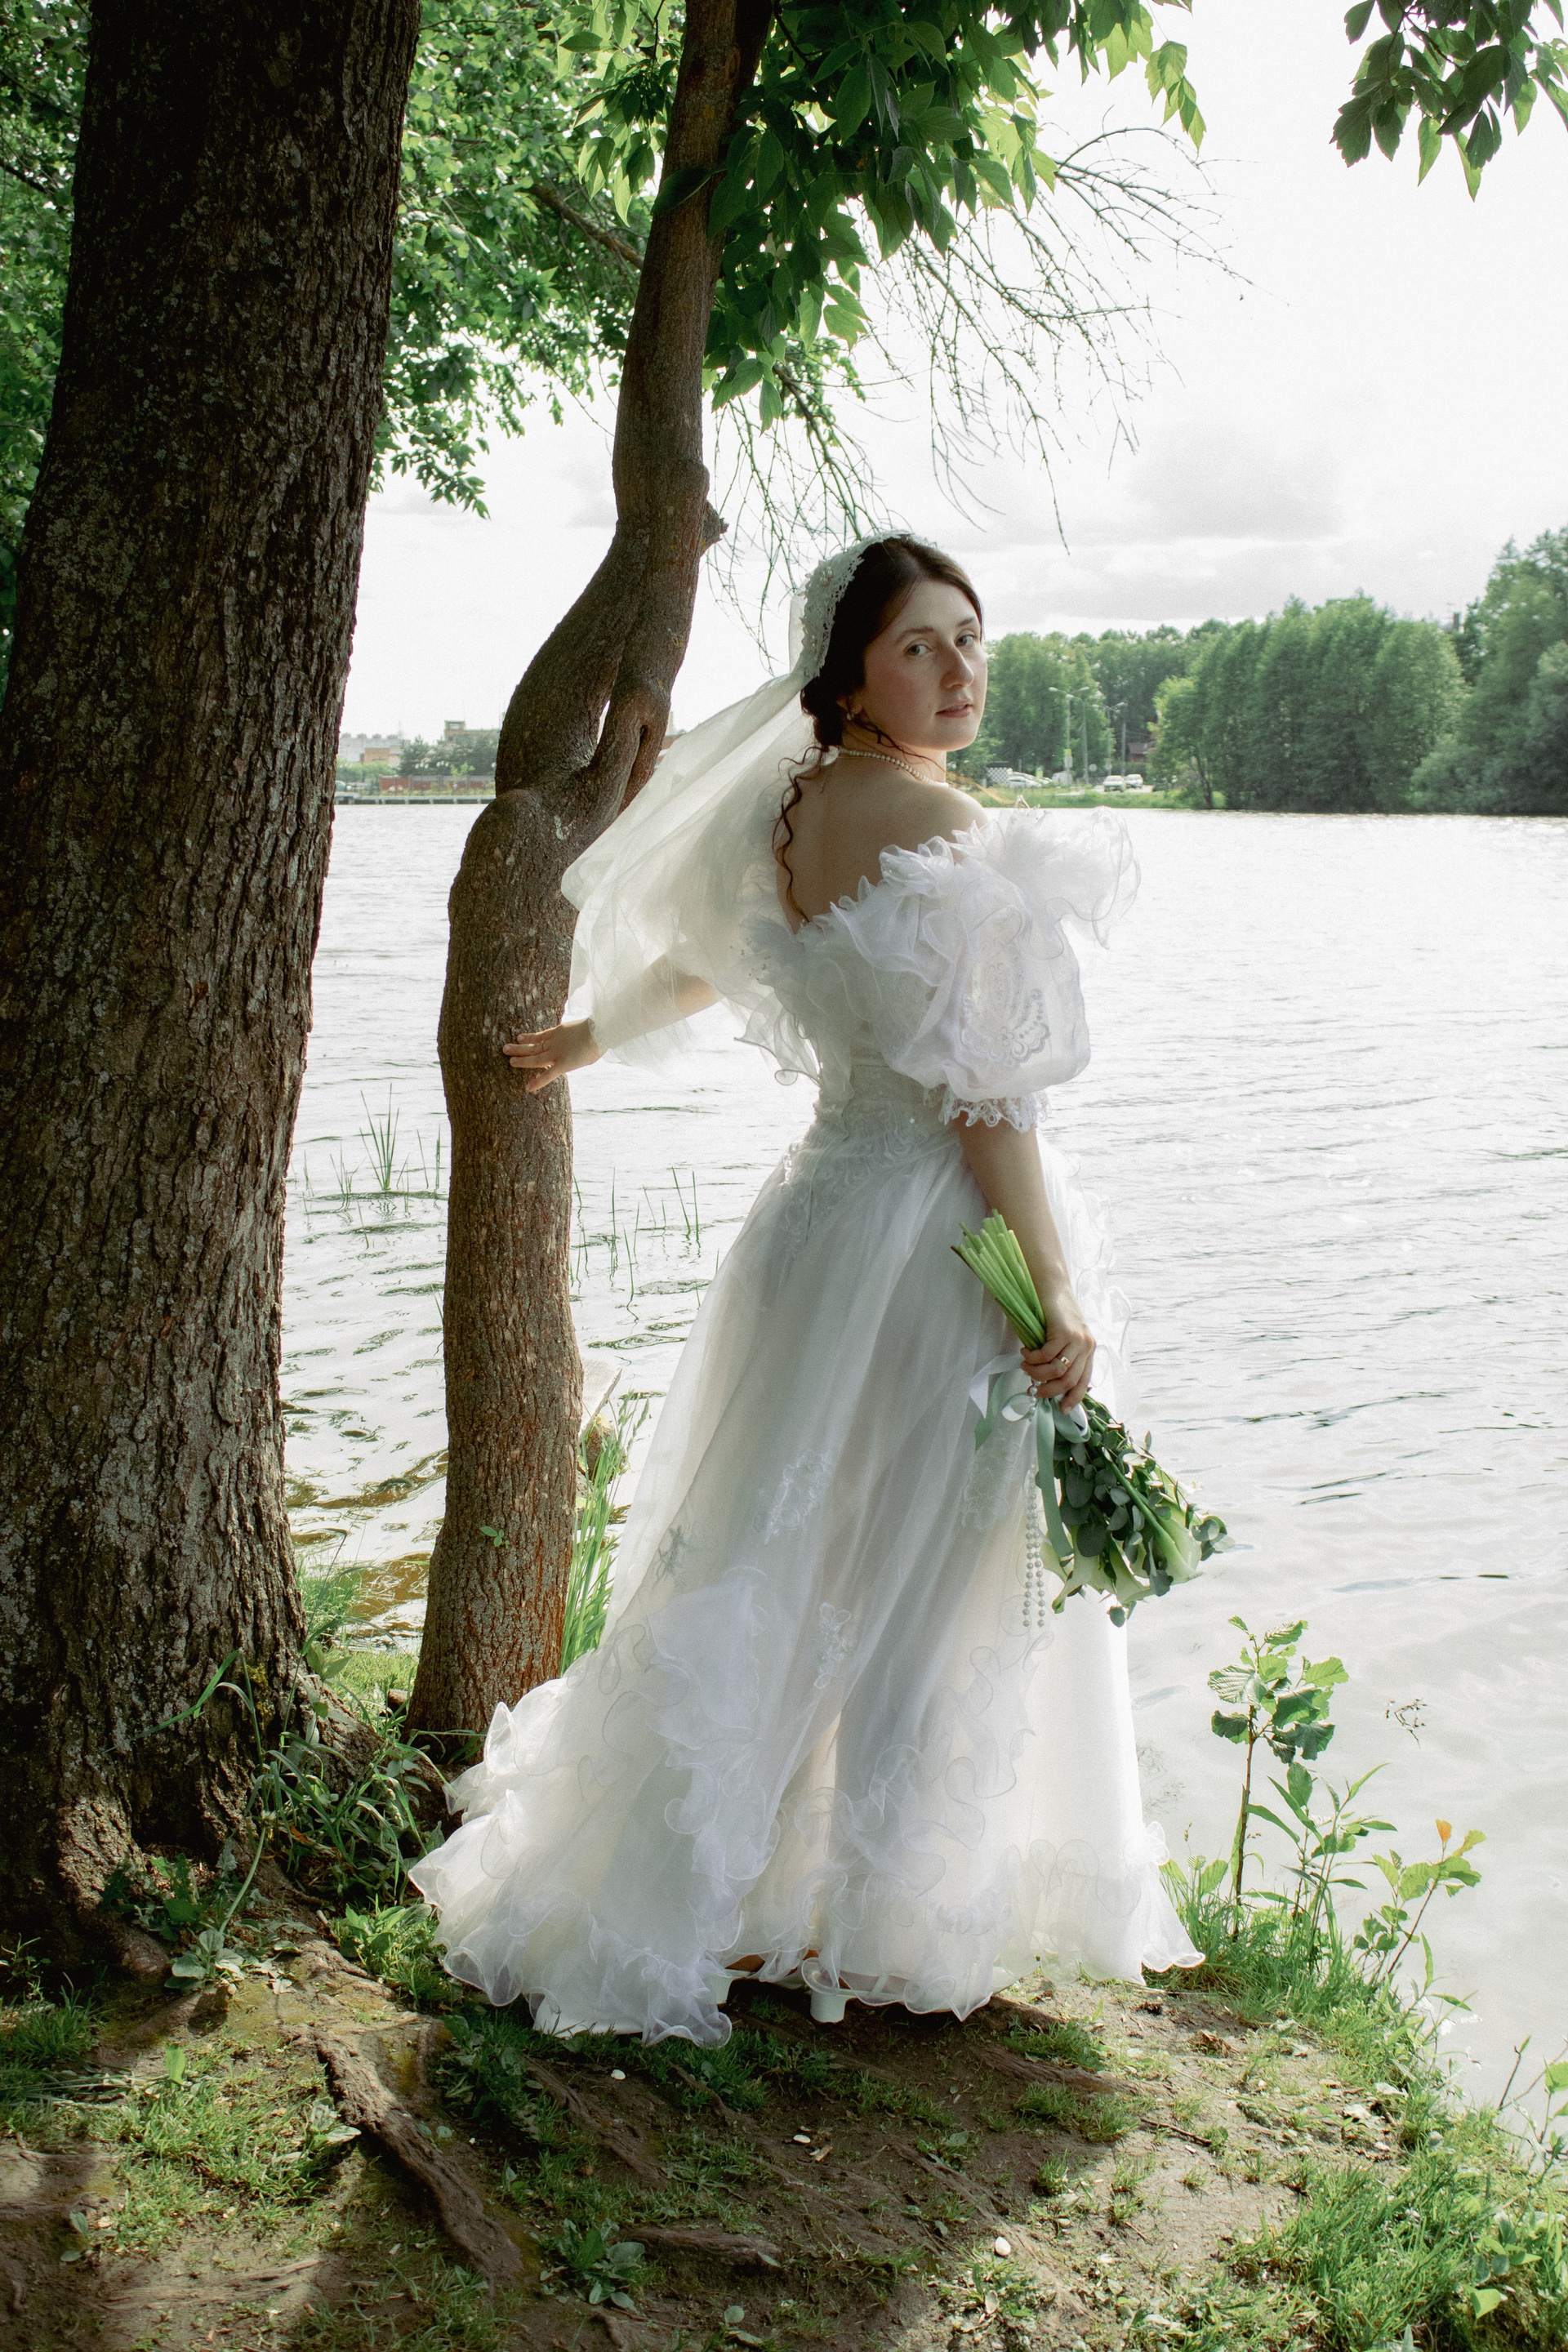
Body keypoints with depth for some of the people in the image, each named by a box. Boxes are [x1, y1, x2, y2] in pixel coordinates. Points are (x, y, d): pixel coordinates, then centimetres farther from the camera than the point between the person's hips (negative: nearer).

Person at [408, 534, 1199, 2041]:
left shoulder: (783, 814, 7)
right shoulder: (939, 833, -17)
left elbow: (696, 957, 25)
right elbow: (981, 1095, -19)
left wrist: (587, 1039, 44)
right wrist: (1060, 1297, -15)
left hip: (824, 1205, 8)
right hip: (937, 1237, -8)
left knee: (779, 1574, 16)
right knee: (927, 1596, 5)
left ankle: (700, 1891, 28)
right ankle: (882, 1931, 18)